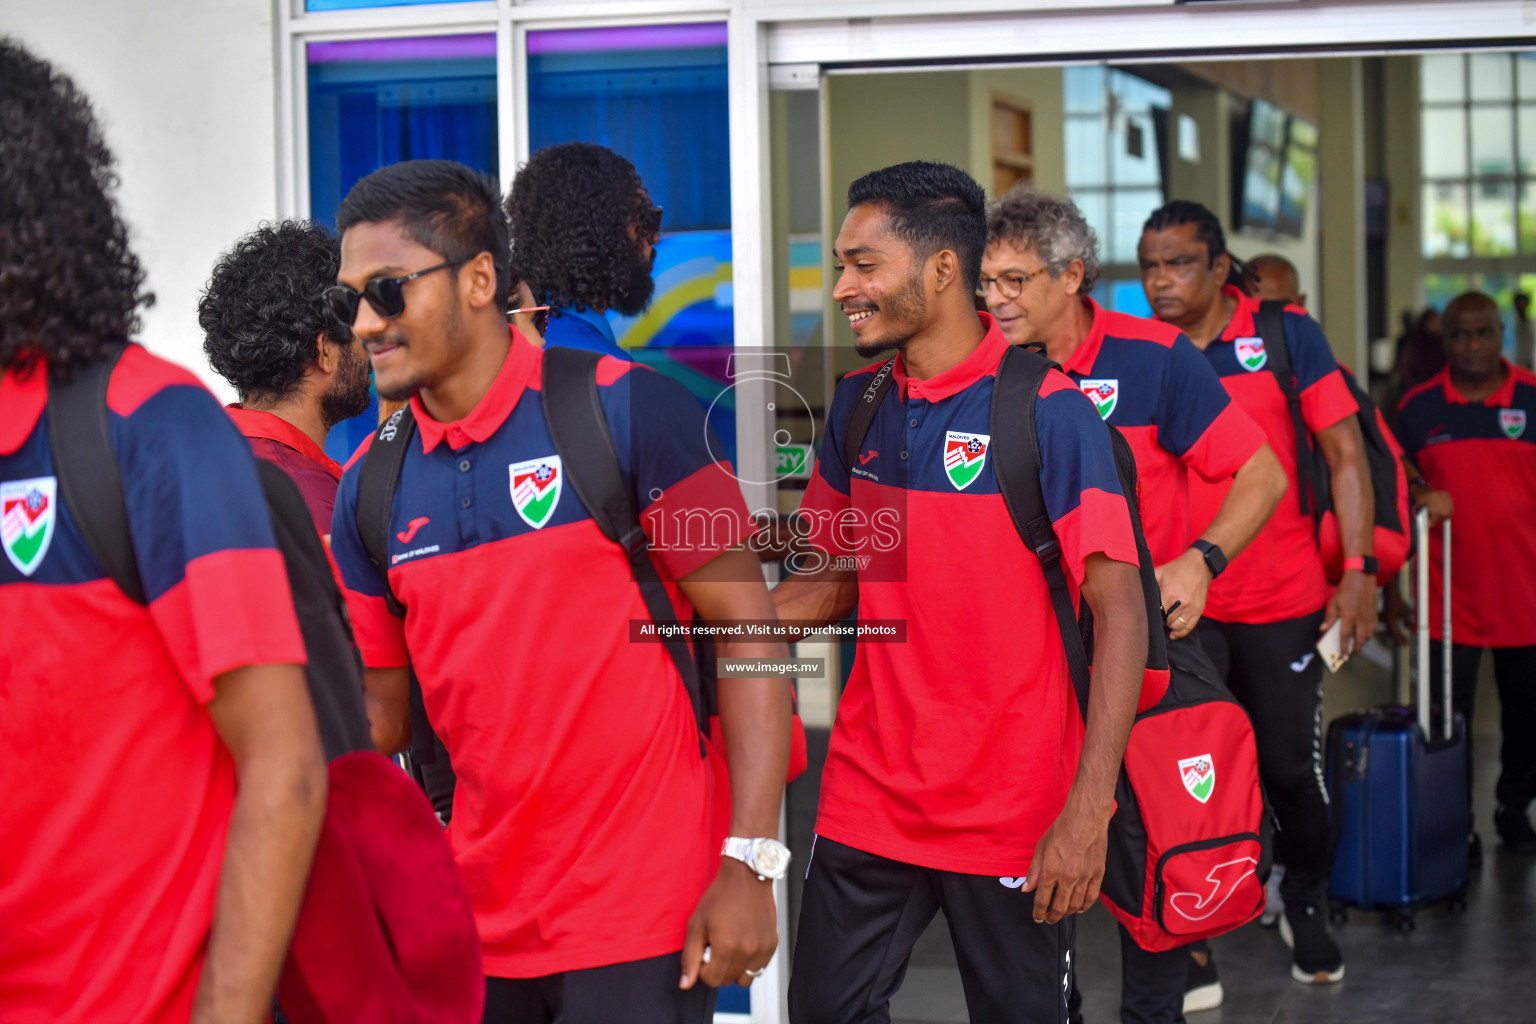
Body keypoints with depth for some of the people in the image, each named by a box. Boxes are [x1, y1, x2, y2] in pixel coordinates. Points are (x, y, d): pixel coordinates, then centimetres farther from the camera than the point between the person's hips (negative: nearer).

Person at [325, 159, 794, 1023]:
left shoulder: (626, 411, -10)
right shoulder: (370, 484, 4)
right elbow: (381, 708, 11)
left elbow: (748, 631, -9)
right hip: (479, 921, 5)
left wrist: (751, 861, -15)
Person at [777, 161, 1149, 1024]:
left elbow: (1120, 612, -16)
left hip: (1014, 815, -5)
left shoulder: (1048, 410, -13)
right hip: (869, 794, 5)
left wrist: (1087, 814, -23)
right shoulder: (859, 404, 5)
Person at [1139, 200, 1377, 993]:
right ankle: (1190, 944, 11)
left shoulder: (1286, 334, -2)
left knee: (1292, 766, 6)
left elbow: (1344, 453, -1)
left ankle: (1305, 903, 33)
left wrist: (1358, 568, -9)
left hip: (1285, 600, -1)